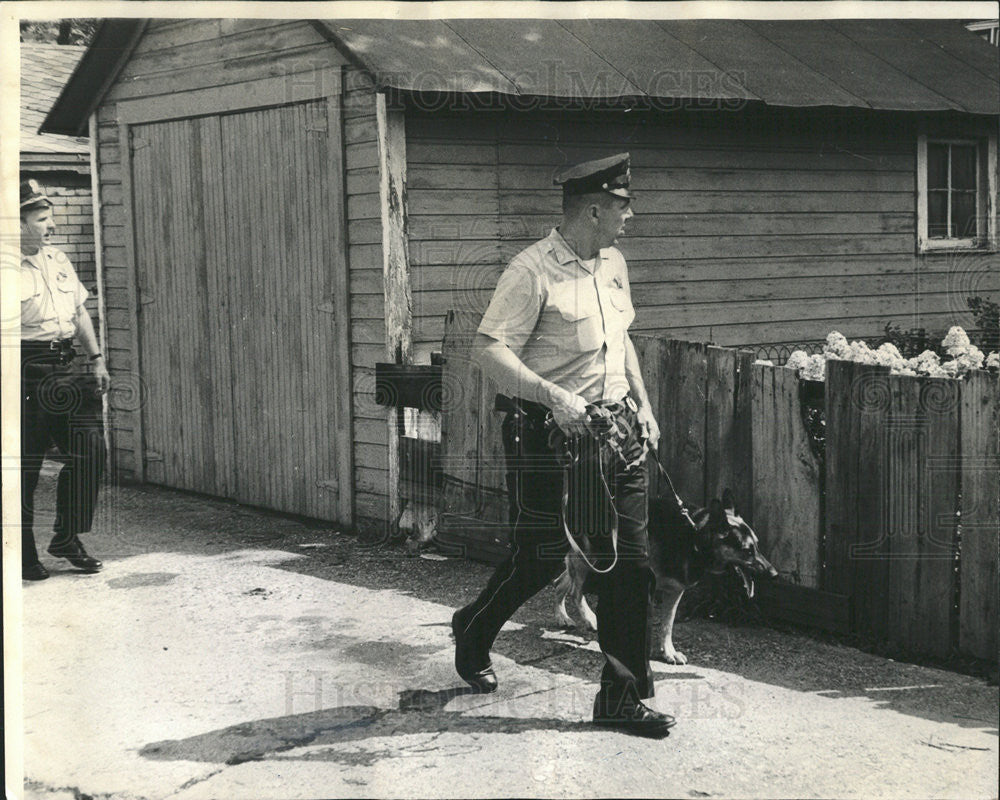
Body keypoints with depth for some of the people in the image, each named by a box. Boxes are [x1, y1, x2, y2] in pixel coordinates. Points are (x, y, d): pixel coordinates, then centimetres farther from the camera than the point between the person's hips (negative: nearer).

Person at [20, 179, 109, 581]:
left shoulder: (59, 261, 15)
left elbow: (80, 312, 23)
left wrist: (96, 358, 17)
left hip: (63, 366, 7)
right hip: (26, 371, -7)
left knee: (89, 448, 1)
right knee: (25, 464, -1)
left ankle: (67, 537, 15)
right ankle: (23, 553, 12)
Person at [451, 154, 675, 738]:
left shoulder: (613, 263, 12)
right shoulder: (533, 271, -14)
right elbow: (490, 349, -20)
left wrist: (643, 404, 17)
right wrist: (554, 397, -28)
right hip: (549, 434, -7)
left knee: (630, 561, 3)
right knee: (542, 557, 3)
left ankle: (625, 696, 11)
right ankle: (473, 633, 34)